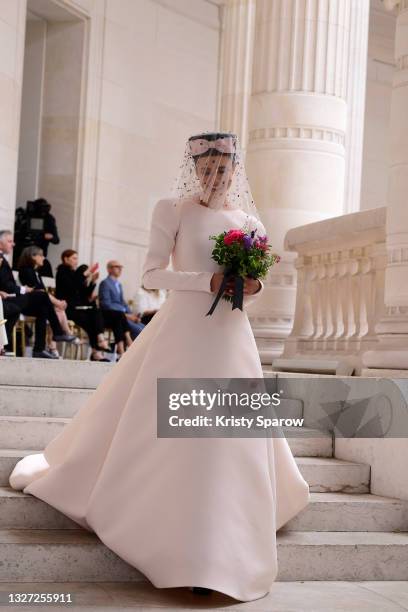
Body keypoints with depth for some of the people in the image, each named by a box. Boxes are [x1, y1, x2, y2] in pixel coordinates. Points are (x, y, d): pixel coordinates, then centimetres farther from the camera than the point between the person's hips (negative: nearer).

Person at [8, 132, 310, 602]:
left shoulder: (249, 222, 12)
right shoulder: (172, 210, 0)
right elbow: (151, 274, -7)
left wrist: (251, 288, -6)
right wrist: (208, 280, -18)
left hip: (231, 337, 4)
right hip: (182, 331, -4)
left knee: (231, 439, 5)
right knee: (160, 432, -1)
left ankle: (215, 557, 20)